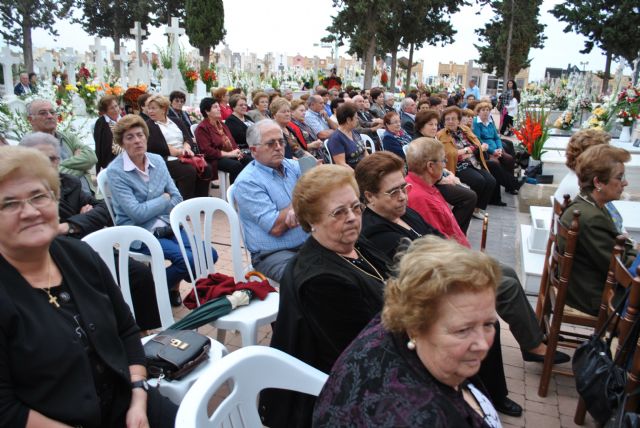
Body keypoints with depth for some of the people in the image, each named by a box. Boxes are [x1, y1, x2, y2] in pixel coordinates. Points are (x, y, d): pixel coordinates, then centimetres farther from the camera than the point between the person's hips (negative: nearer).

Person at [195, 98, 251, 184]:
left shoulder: (221, 124, 21)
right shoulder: (202, 128, -5)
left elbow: (232, 141, 21)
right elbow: (207, 150, -15)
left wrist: (236, 151, -3)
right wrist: (228, 154, -18)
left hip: (231, 155, 7)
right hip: (215, 158, -7)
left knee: (250, 160, -20)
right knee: (236, 165, -34)